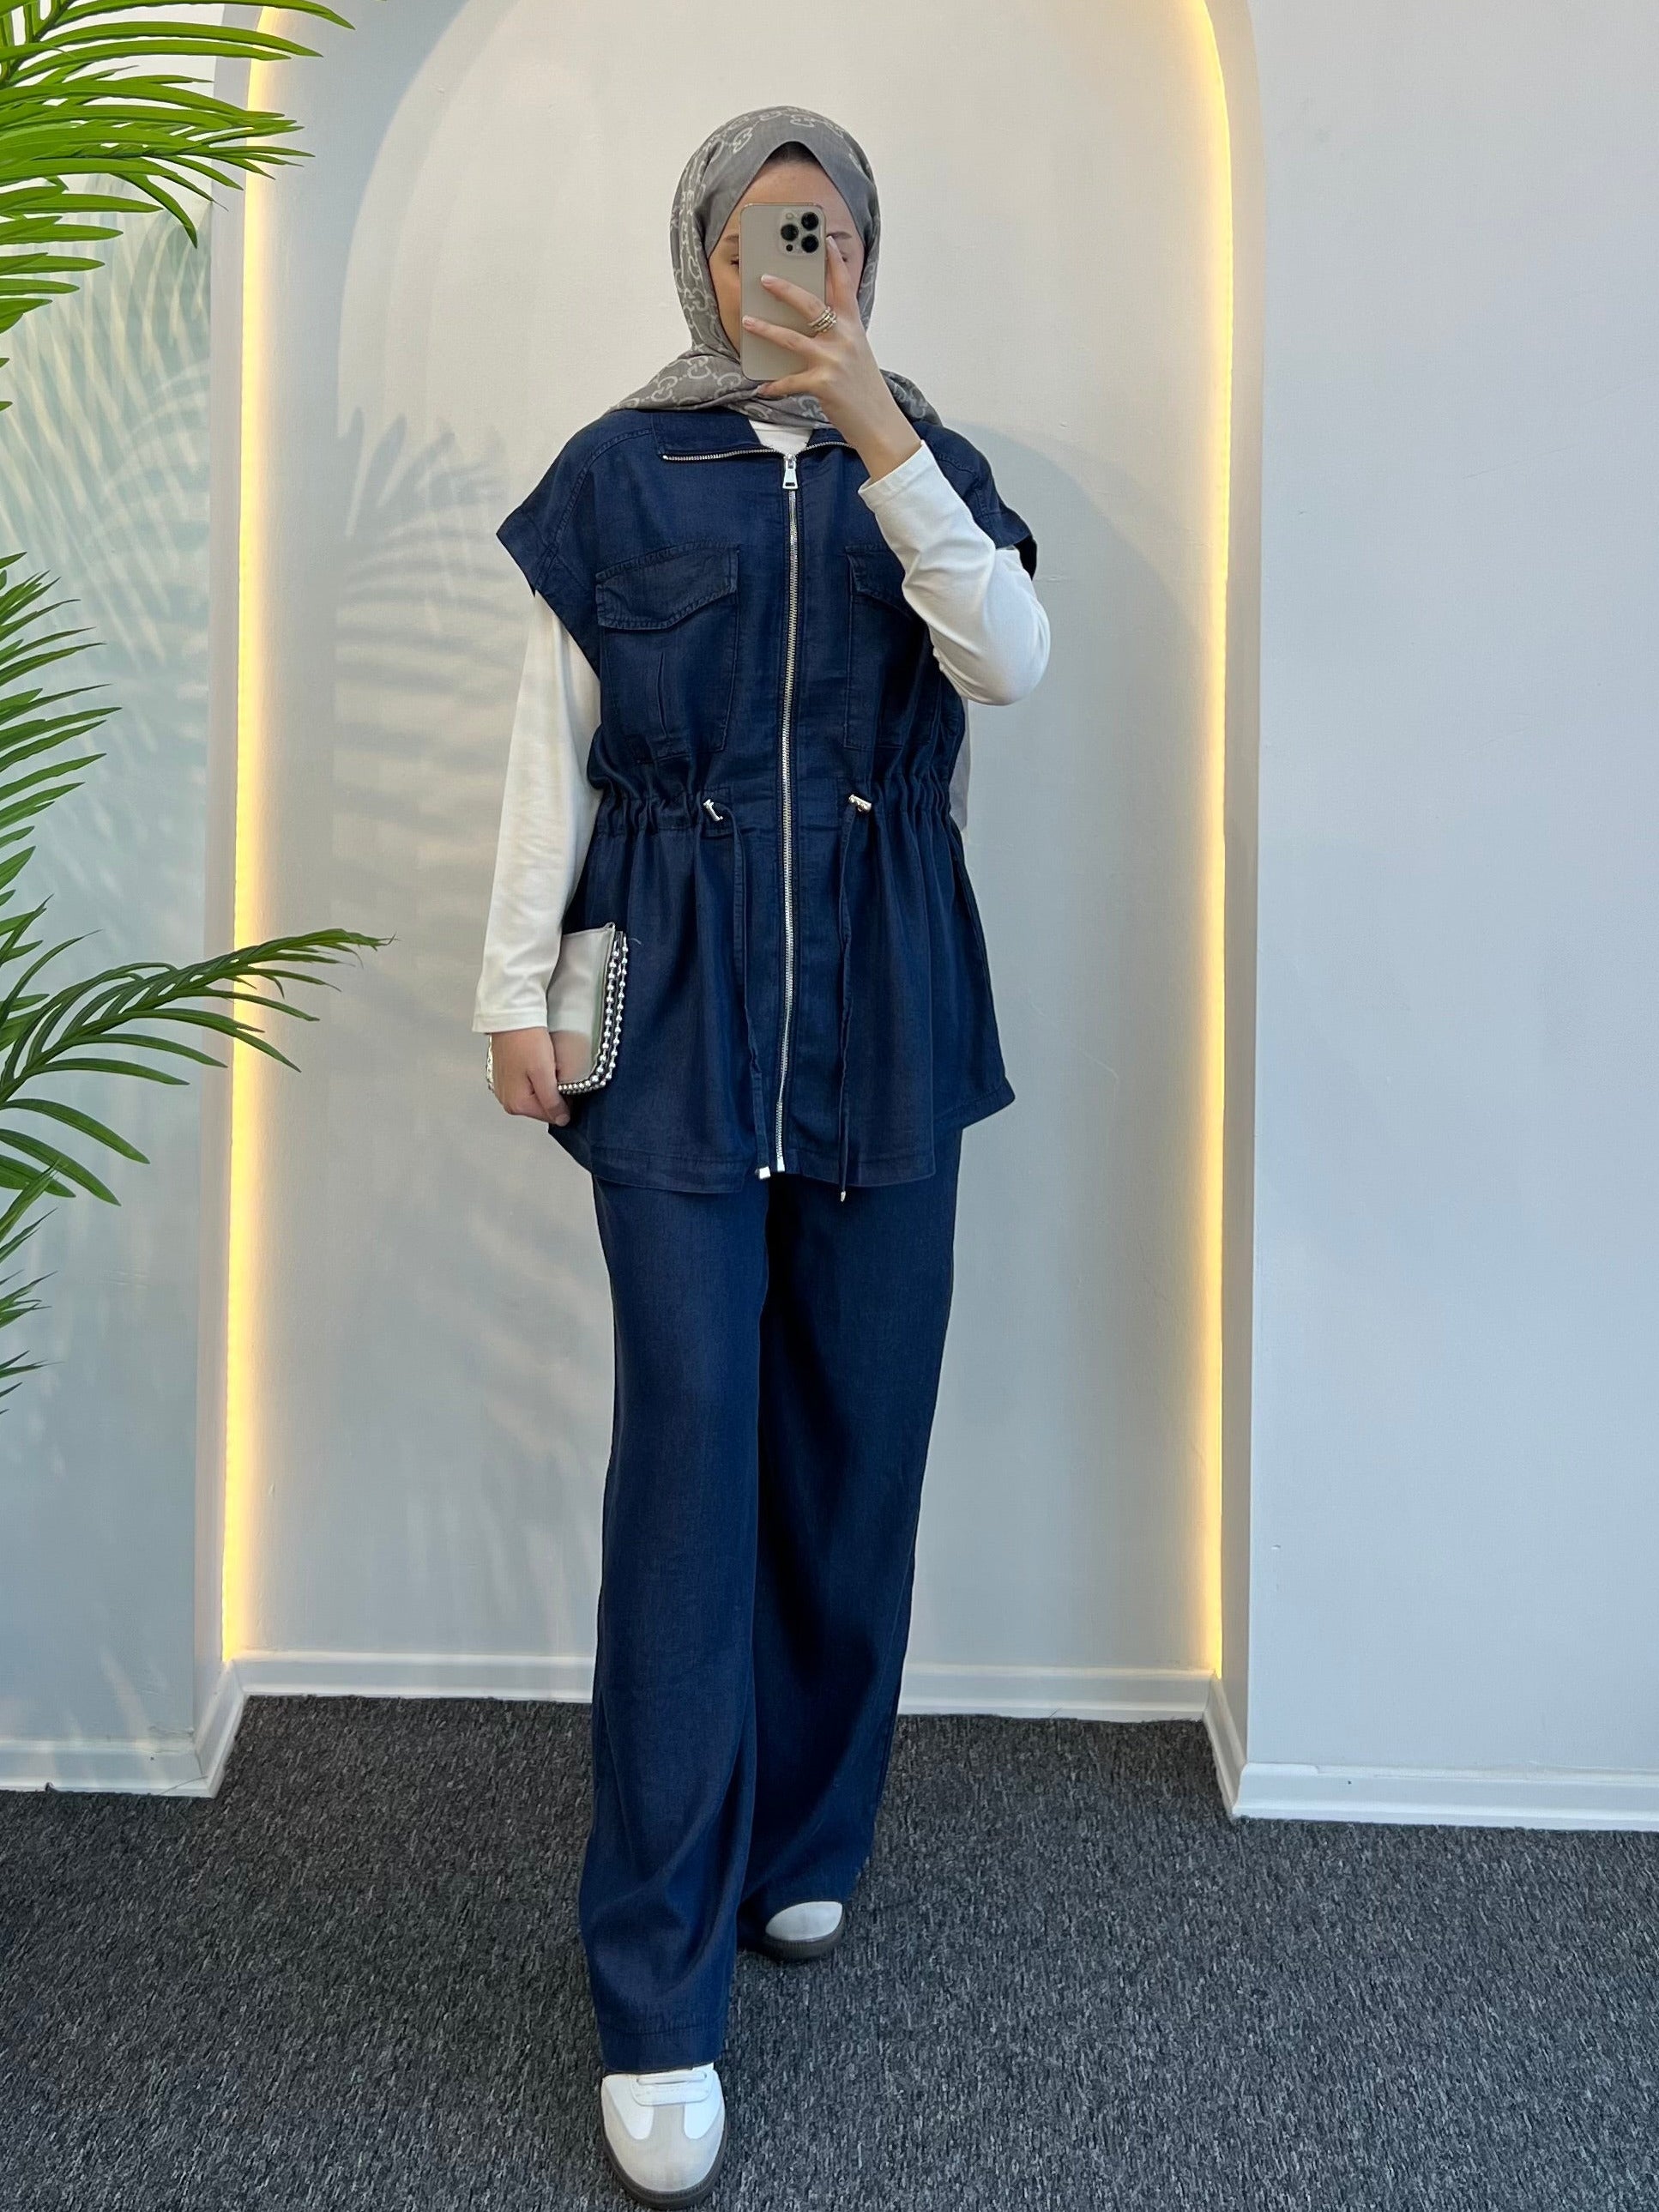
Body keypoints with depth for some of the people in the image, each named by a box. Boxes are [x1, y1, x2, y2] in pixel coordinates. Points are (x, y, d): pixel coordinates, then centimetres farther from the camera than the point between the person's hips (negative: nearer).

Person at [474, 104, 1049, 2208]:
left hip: (883, 1010, 3)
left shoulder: (924, 465, 10)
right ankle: (657, 1995, -1)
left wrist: (880, 431, -18)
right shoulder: (619, 473, 6)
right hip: (678, 1008, -2)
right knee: (689, 1450, -8)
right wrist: (517, 985, -2)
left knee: (854, 1441, 7)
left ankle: (800, 1841, 27)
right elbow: (551, 749, 5)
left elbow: (1012, 661, -9)